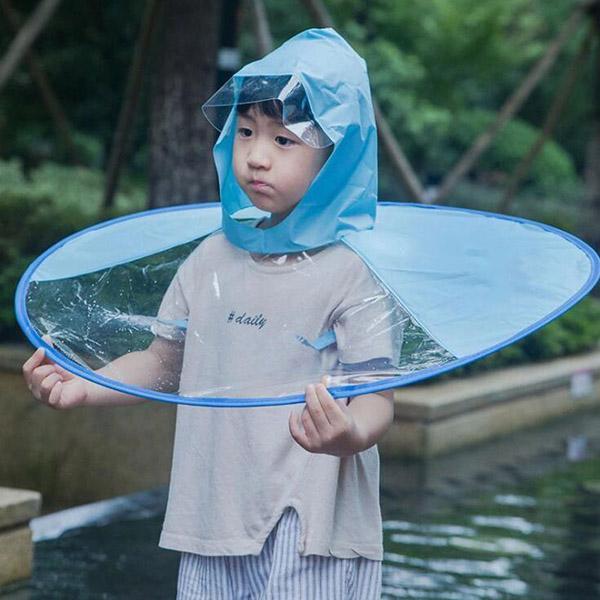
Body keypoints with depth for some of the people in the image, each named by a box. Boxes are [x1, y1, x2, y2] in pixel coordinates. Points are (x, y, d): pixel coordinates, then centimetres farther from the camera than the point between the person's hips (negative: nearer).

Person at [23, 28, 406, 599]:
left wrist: (351, 434, -36)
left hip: (311, 530, -5)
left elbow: (375, 395, -13)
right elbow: (164, 362, 18)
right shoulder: (211, 261, 8)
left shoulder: (356, 272, -9)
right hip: (215, 524, 5)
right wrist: (84, 387, 2)